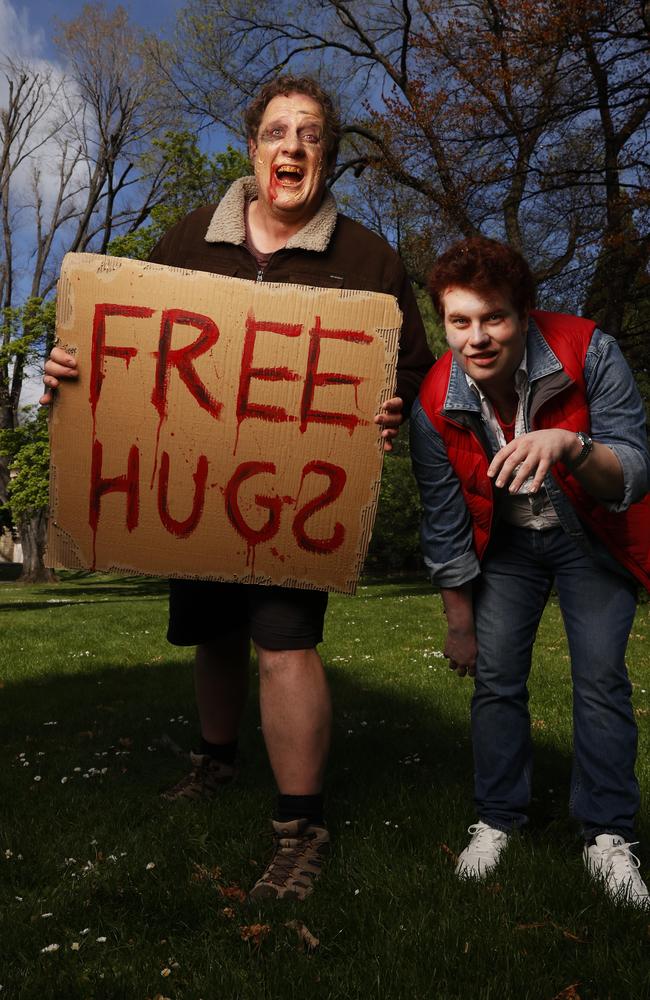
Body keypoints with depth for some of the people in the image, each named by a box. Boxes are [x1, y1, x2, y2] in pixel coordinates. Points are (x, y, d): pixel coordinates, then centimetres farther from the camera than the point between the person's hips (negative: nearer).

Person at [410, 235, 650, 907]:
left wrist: (569, 445, -52)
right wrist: (460, 624, -2)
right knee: (496, 677, -1)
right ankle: (496, 821, 18)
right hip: (506, 542, 2)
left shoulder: (588, 352, -27)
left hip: (592, 537, -1)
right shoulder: (434, 406, -21)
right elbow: (445, 529, -10)